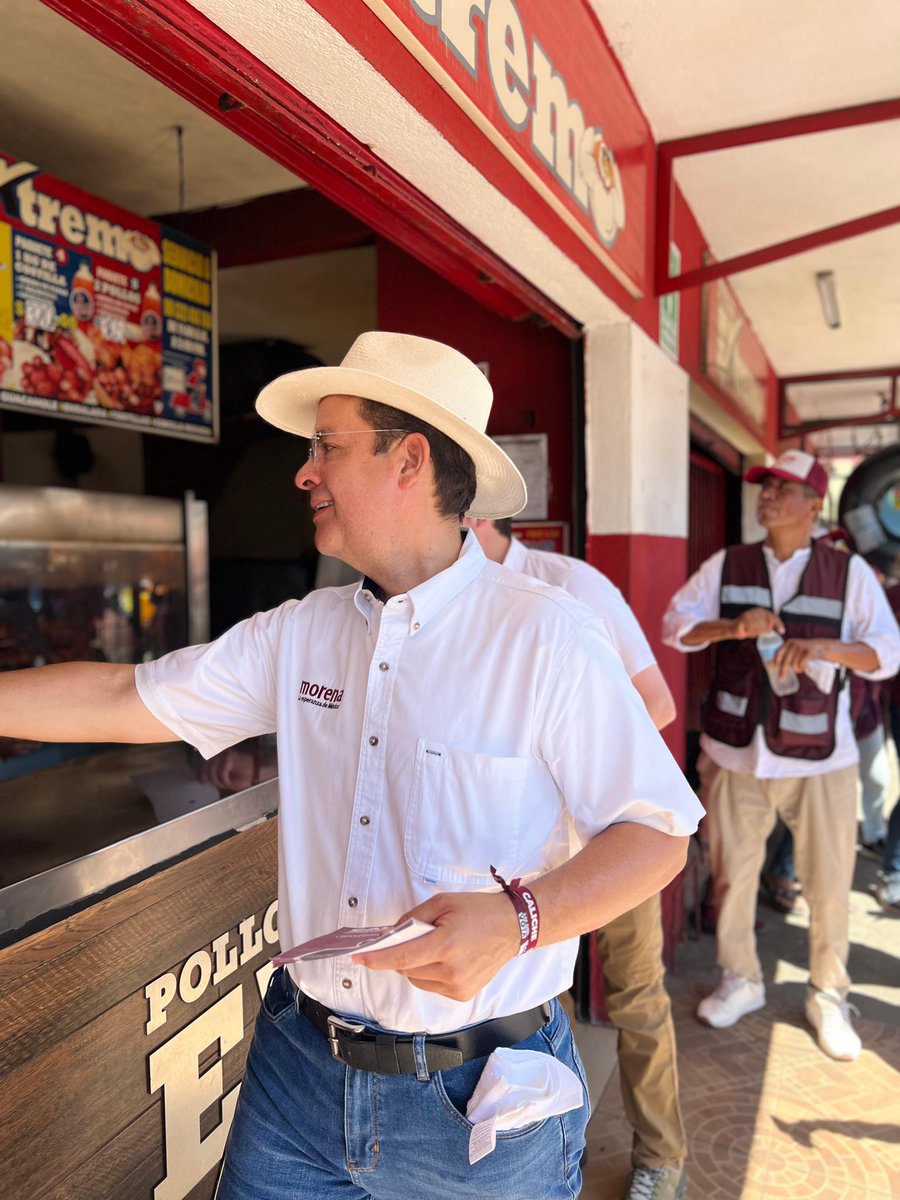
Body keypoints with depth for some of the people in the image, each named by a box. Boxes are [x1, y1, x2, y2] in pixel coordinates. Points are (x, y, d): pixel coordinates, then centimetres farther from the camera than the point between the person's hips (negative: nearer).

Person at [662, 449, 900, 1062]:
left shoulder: (850, 572, -2)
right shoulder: (726, 566, 3)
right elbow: (676, 623, -2)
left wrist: (822, 647, -23)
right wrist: (733, 626, -20)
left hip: (819, 759, -1)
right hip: (736, 752, 2)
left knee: (830, 884, 8)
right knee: (733, 873, 12)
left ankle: (828, 997, 32)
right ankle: (741, 981, 35)